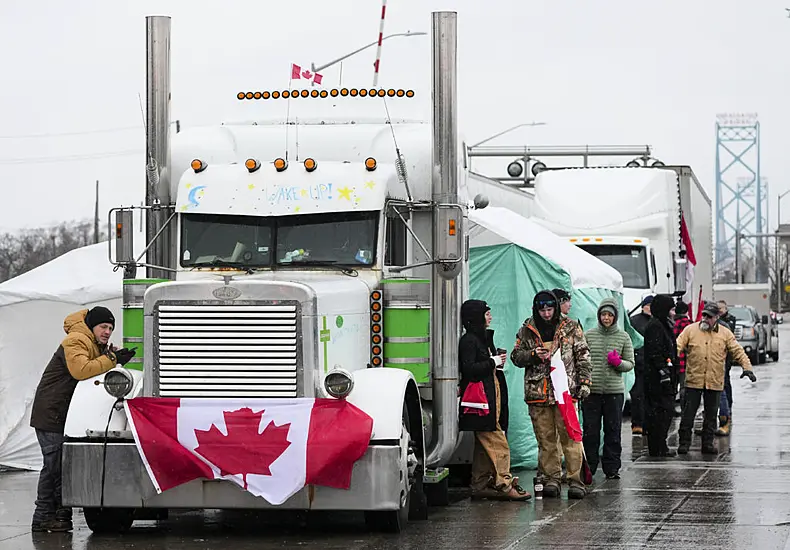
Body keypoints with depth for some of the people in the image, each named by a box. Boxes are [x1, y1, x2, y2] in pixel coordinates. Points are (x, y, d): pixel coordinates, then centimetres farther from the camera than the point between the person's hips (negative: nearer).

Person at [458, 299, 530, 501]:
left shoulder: (484, 337, 19)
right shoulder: (468, 340, -10)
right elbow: (469, 369, -19)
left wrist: (498, 360, 8)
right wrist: (493, 362, -13)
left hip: (491, 398, 10)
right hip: (480, 399, -10)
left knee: (484, 446, 9)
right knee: (497, 444, -13)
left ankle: (480, 486, 12)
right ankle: (504, 484, -15)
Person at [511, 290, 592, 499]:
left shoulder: (571, 329, 6)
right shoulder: (527, 331, 10)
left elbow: (583, 357, 7)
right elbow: (515, 356, 13)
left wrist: (584, 382, -1)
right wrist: (533, 355, -6)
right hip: (537, 393, 2)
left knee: (570, 437, -6)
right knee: (545, 439, 4)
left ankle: (575, 479, -3)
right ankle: (552, 479, 11)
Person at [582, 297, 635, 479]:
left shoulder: (623, 337, 5)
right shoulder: (589, 335, 5)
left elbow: (630, 363, 9)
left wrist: (618, 362, -12)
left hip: (615, 391, 0)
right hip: (591, 390, 0)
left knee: (613, 431, 4)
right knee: (590, 431, 1)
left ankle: (612, 468, 12)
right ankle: (588, 467, 9)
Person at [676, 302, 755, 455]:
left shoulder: (725, 333, 5)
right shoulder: (690, 330, 2)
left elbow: (738, 351, 6)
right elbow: (677, 347, -2)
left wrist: (747, 367, -6)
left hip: (715, 382, 1)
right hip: (693, 380, -1)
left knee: (711, 414, 8)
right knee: (688, 413, -1)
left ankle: (708, 442, 16)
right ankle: (684, 442, 6)